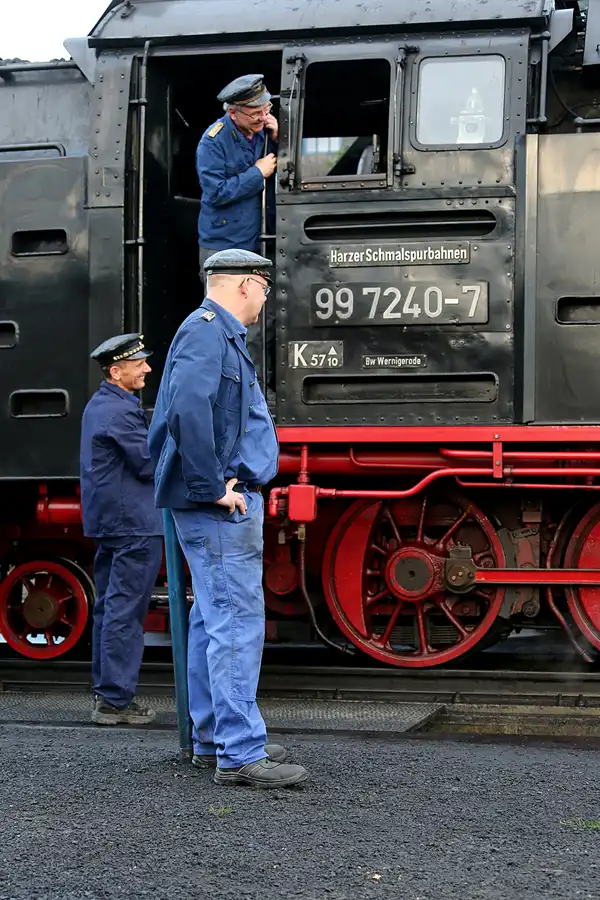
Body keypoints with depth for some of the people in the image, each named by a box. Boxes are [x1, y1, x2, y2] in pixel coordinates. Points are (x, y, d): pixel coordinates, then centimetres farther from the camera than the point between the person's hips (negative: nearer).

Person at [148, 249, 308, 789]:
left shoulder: (221, 336, 21)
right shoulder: (206, 331, -12)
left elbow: (173, 417, 27)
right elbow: (187, 411, -27)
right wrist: (212, 488, -23)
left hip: (225, 503, 11)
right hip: (221, 508, -11)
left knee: (214, 620, 14)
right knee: (237, 623, -11)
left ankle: (212, 740, 22)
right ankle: (240, 754, -9)